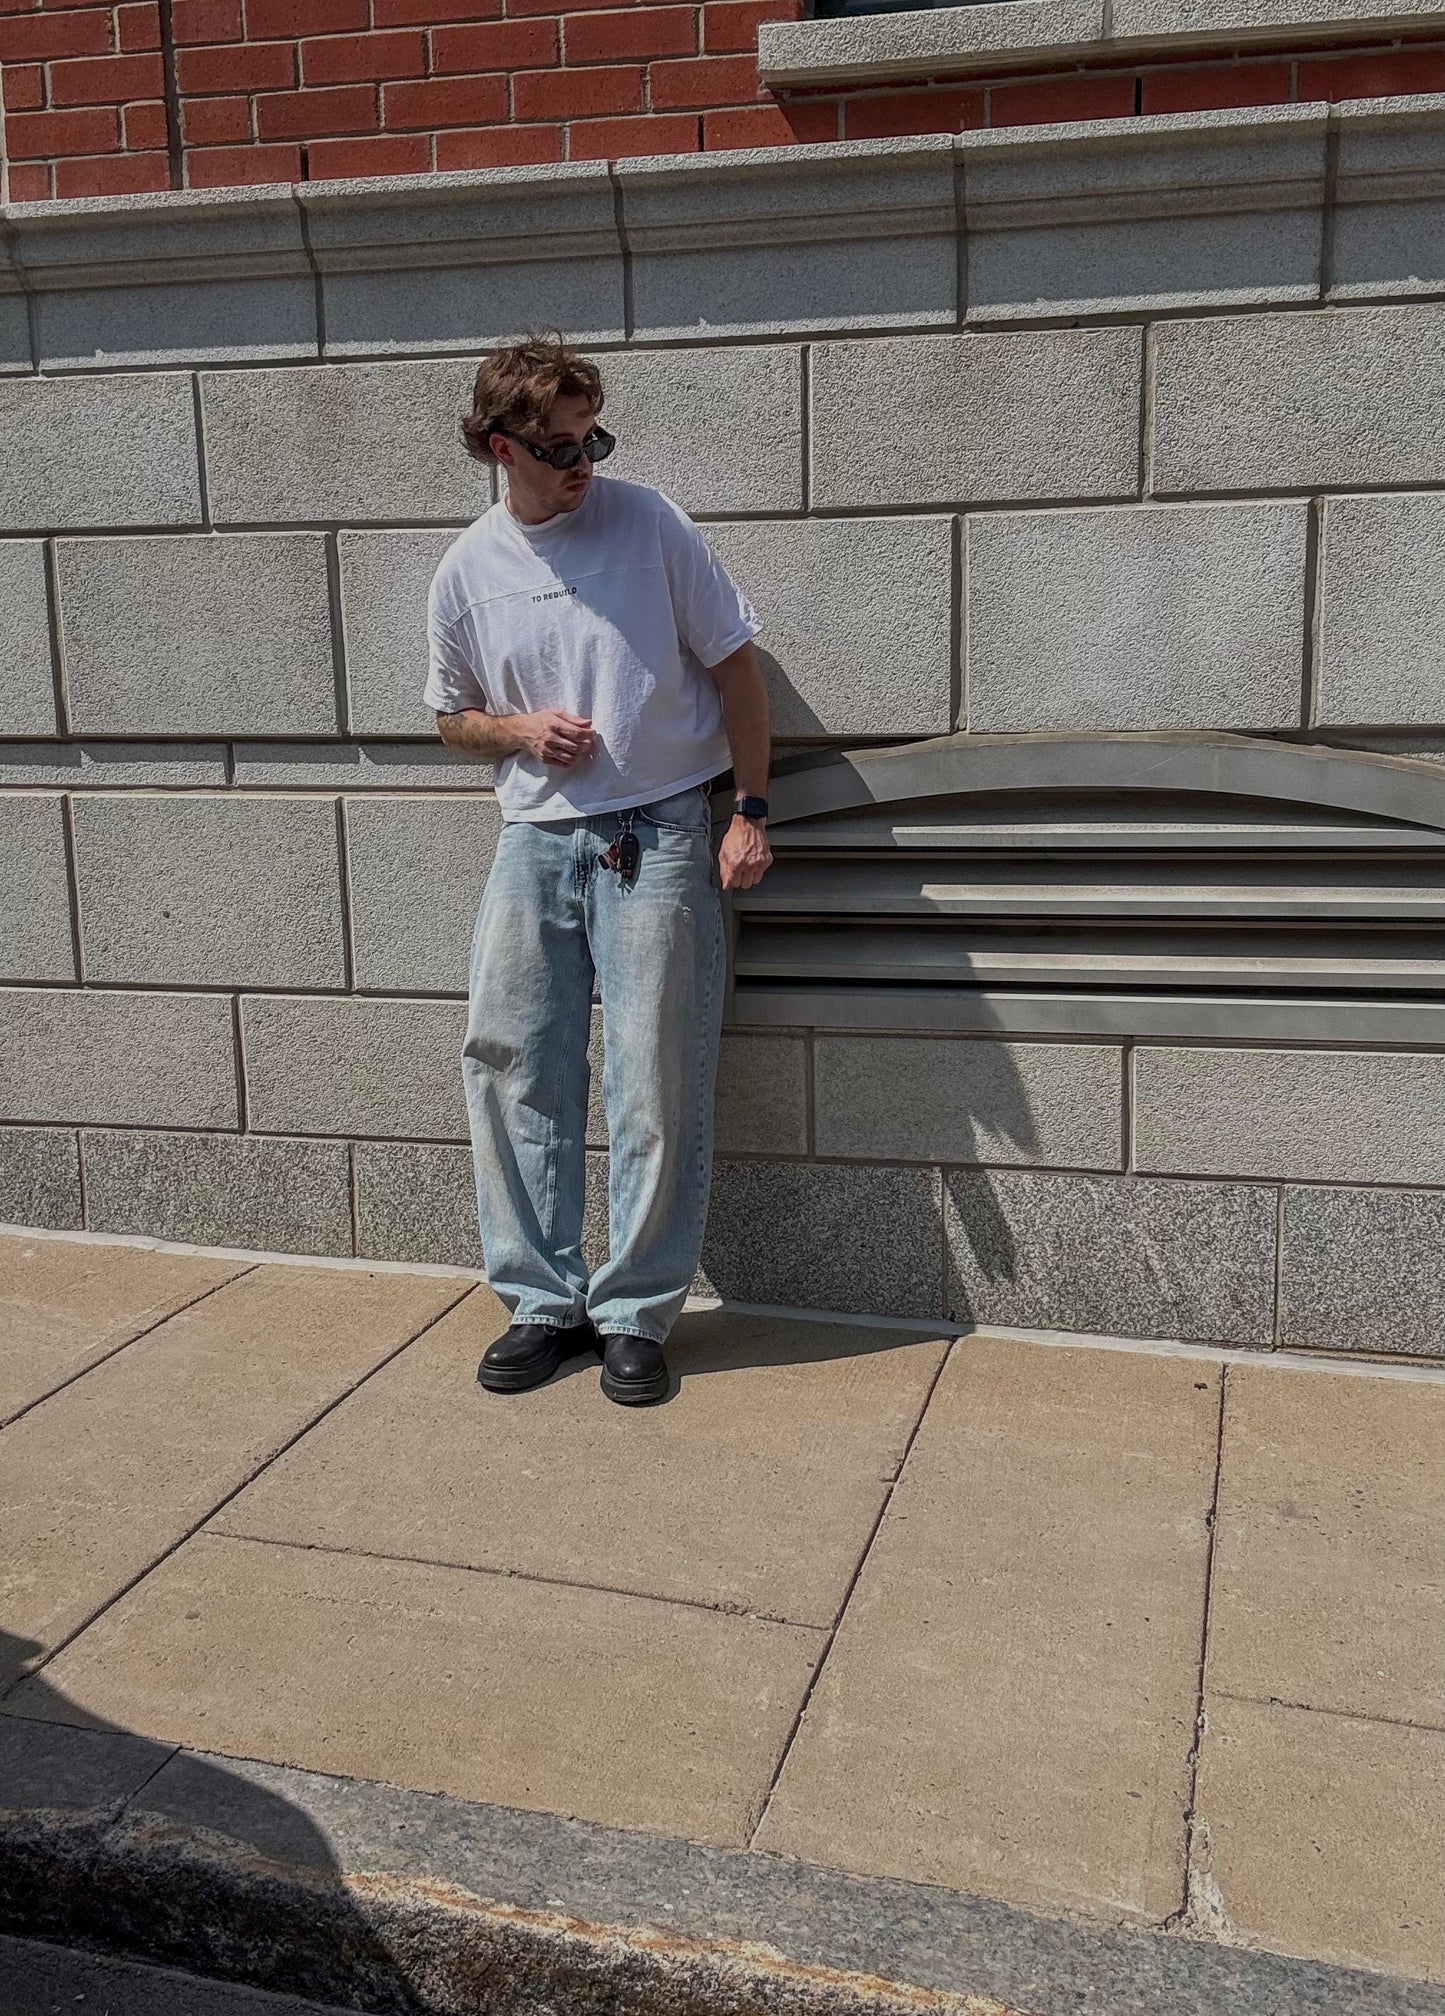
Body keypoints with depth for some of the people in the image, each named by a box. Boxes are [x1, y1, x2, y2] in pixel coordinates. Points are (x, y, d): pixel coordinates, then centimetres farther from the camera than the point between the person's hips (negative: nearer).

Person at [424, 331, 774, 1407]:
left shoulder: (650, 523, -3)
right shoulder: (466, 573, 4)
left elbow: (736, 666, 2)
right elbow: (455, 716, 17)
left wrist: (752, 812, -3)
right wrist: (520, 731, -6)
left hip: (659, 838, -3)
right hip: (535, 842, 3)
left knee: (656, 1089, -1)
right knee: (511, 1067, 4)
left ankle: (636, 1314, 13)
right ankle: (546, 1300, 18)